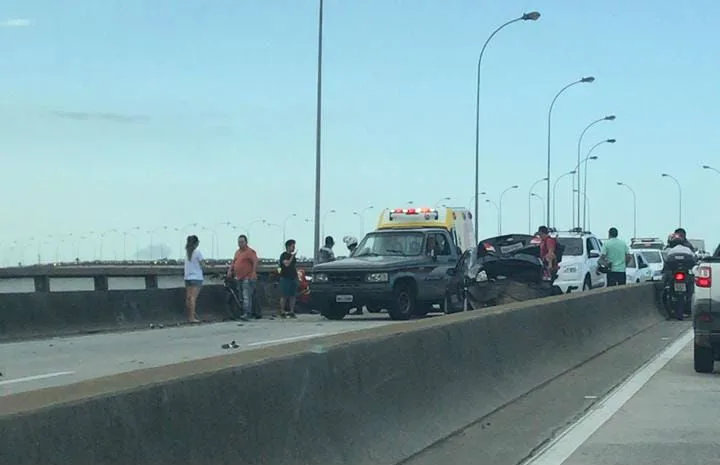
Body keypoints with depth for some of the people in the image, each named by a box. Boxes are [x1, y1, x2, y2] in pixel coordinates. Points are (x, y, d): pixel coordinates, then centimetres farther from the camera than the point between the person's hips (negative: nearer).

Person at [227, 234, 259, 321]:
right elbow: (234, 262, 26)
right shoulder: (237, 252, 18)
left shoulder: (250, 251, -9)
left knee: (246, 296, -14)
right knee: (241, 297, 11)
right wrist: (230, 270, 11)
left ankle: (247, 314, -18)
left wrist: (254, 273, -27)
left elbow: (256, 262, -18)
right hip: (239, 278, 9)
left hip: (248, 278, -9)